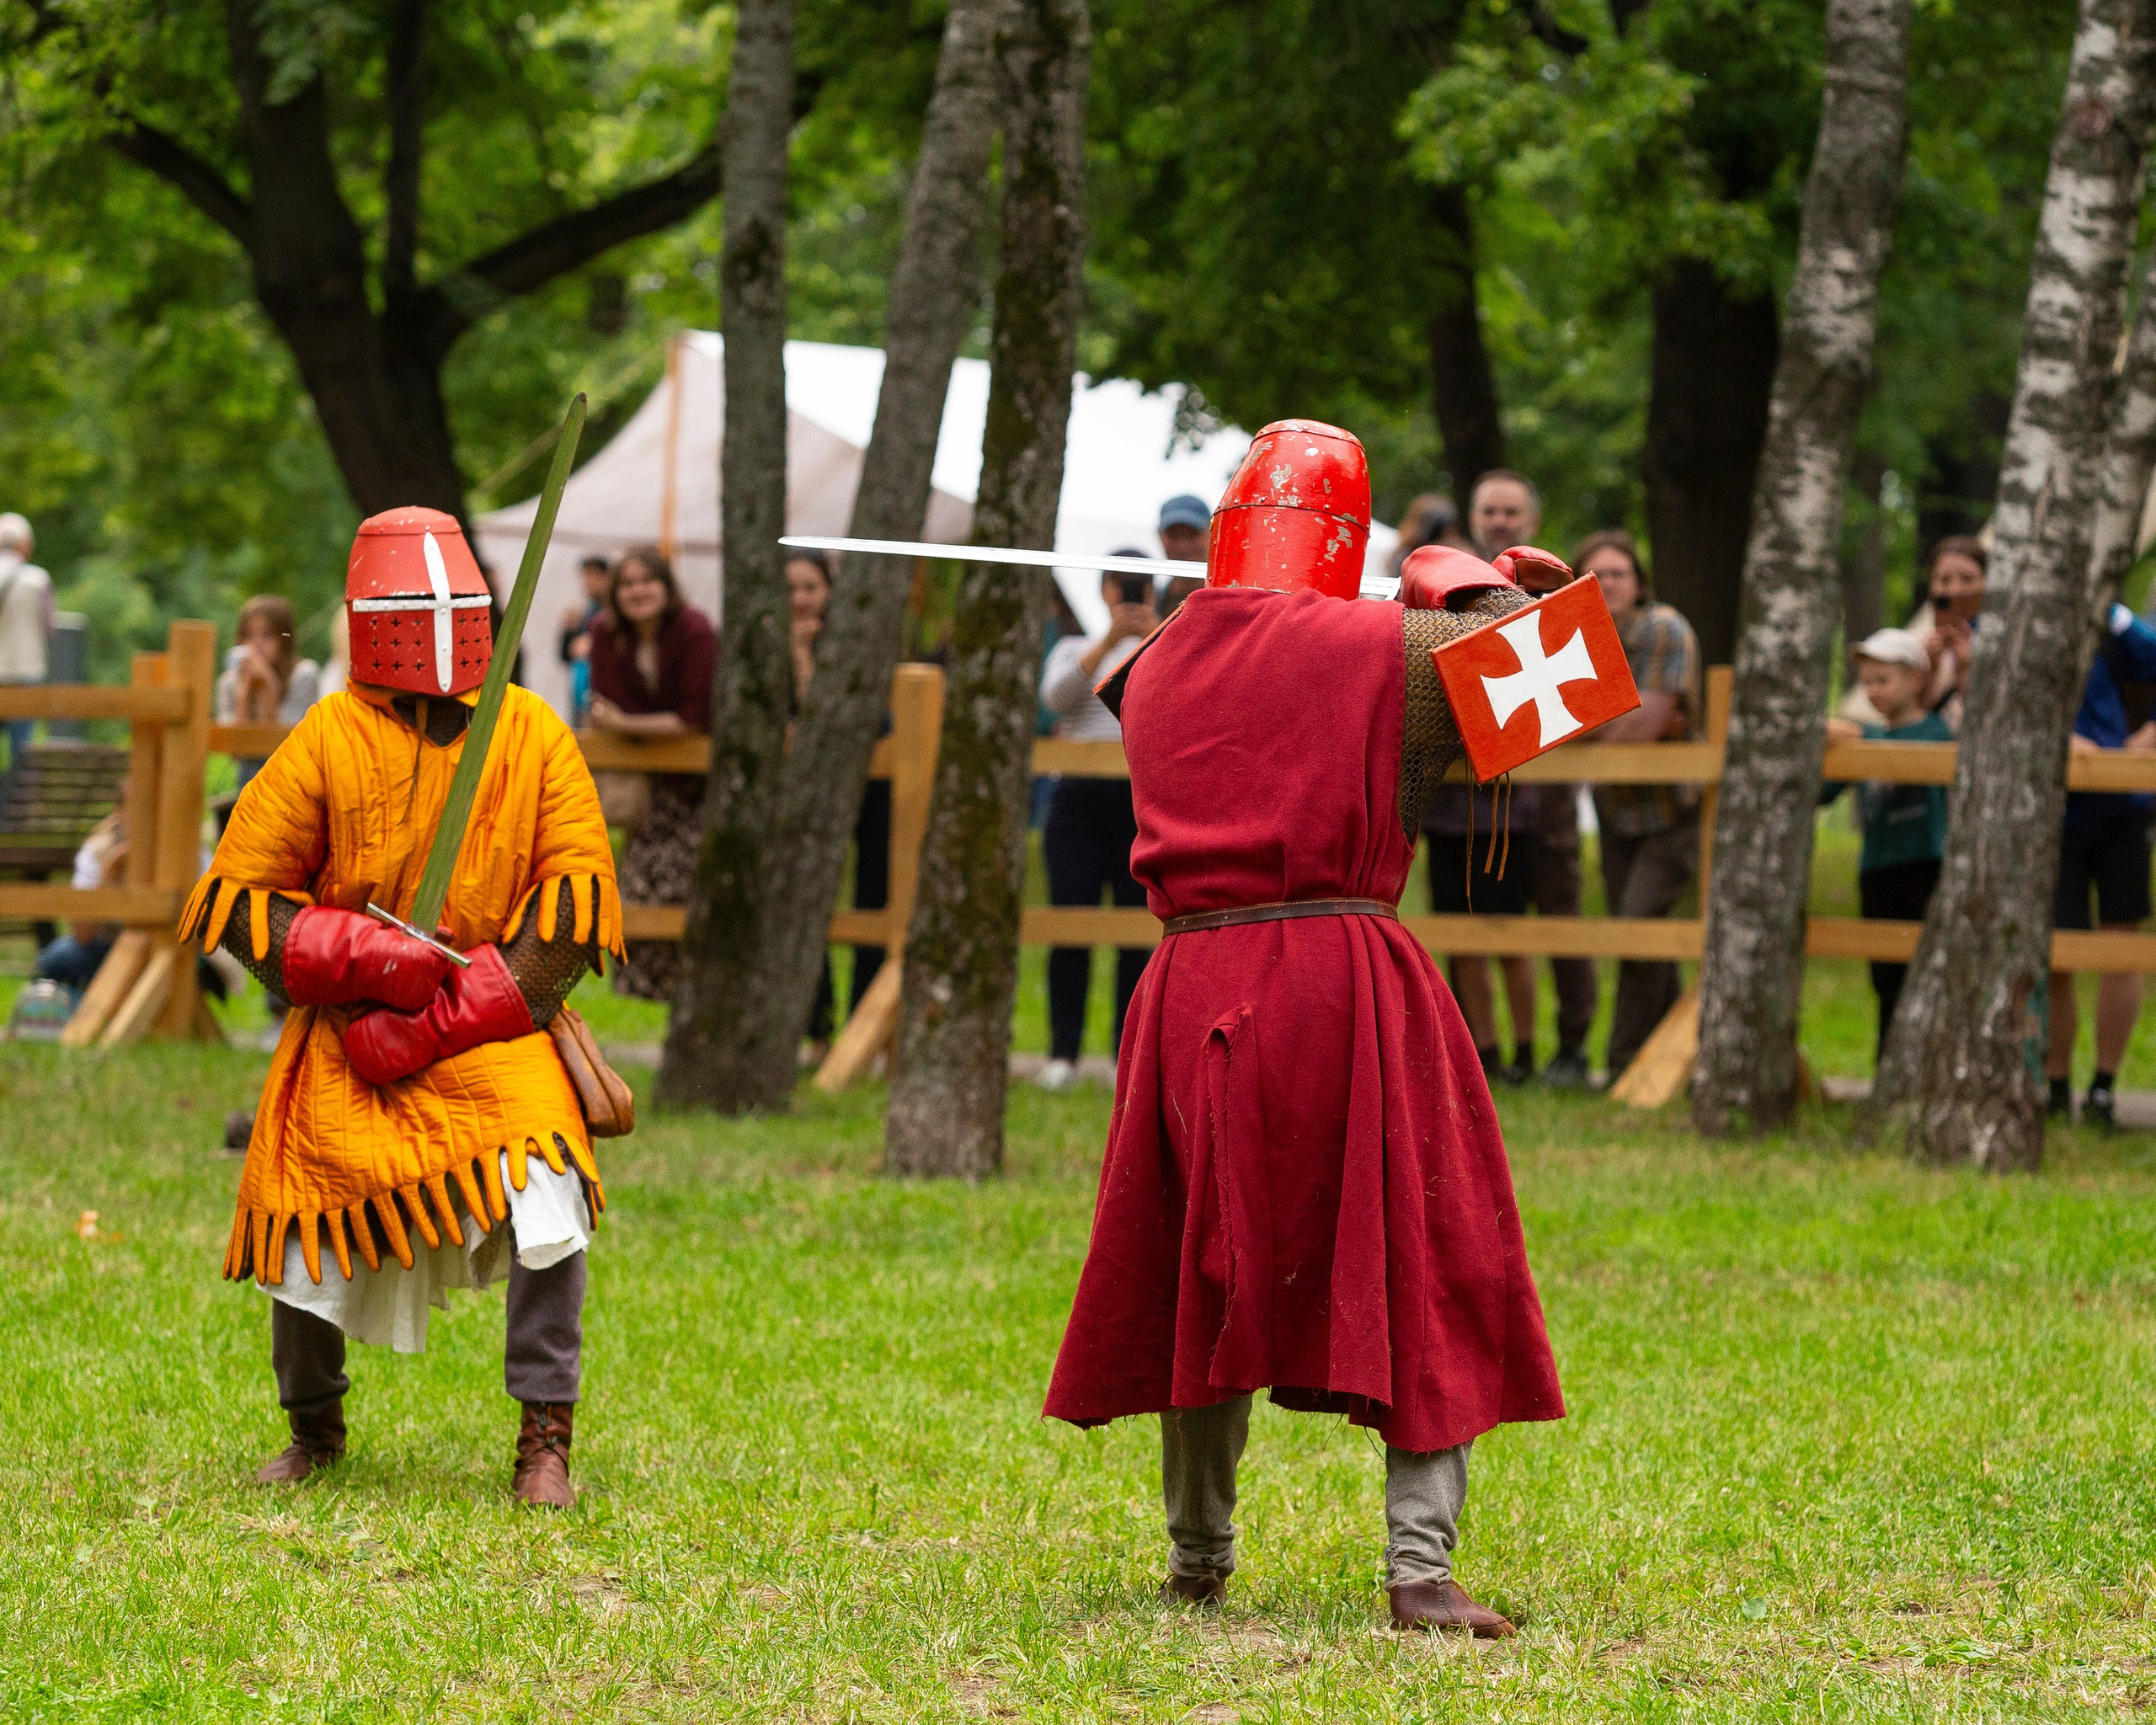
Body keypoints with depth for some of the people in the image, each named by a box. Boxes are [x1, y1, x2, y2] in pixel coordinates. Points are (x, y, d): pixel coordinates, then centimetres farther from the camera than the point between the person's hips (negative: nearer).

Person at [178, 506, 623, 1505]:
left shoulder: (534, 736, -2)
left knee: (544, 1188, -24)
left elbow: (576, 899, -5)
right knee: (310, 1232, -1)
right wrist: (359, 963, -19)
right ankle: (313, 1433, 29)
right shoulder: (329, 739, -5)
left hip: (496, 1022, 0)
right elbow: (236, 896, -3)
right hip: (345, 1036, 0)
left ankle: (544, 1441, -14)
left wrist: (444, 1023, -14)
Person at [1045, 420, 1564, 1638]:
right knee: (1427, 1272, 2)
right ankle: (1421, 1564, -8)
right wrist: (1467, 584, 18)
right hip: (1346, 978, -5)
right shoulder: (1386, 649, -6)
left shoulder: (1158, 668, 10)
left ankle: (1198, 1557, 28)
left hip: (1194, 987, 5)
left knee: (1207, 1275, 18)